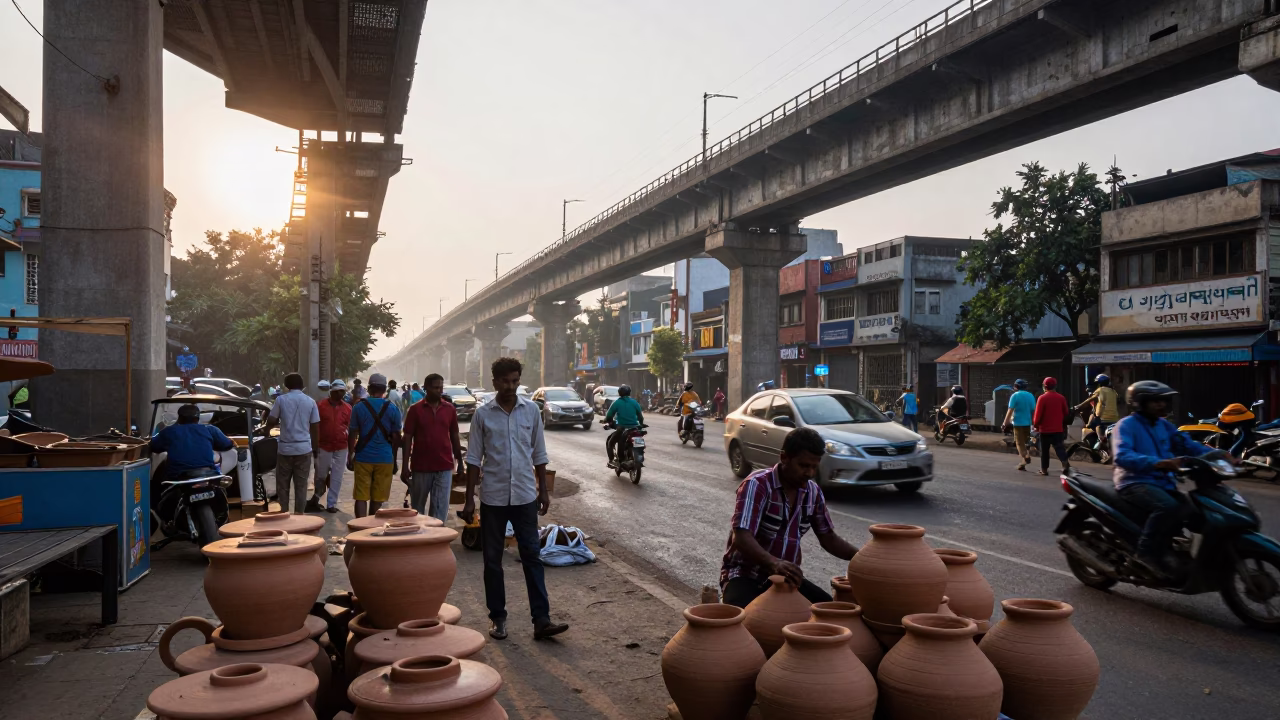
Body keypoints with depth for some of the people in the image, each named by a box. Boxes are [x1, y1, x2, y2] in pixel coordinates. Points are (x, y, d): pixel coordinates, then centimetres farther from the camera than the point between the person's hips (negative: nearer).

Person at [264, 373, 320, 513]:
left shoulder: (281, 399, -3)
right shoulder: (310, 401, 1)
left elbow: (271, 421, -1)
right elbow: (315, 427, 4)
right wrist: (315, 447, 15)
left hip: (285, 448, -1)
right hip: (304, 448, 1)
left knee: (282, 484, 11)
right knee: (301, 485, 6)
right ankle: (299, 514, 8)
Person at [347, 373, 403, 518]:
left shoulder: (359, 407, -1)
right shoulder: (392, 408, 0)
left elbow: (352, 434, -1)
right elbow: (396, 437, 3)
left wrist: (350, 456, 8)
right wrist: (394, 459, 13)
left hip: (363, 458, 0)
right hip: (384, 458, 1)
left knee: (361, 498, 3)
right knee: (377, 499, 10)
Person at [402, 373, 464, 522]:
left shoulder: (450, 409, 4)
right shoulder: (415, 409, -3)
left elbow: (454, 437, 10)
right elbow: (408, 438, -3)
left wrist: (460, 463, 9)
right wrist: (405, 466, -6)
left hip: (444, 467, 1)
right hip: (420, 467, -1)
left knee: (441, 508, 0)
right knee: (417, 507, 12)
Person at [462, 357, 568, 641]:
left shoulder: (531, 410, 2)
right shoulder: (483, 414, -2)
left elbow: (539, 454, 9)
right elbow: (474, 458, 1)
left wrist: (544, 490, 7)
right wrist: (469, 499, -2)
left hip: (525, 495, 1)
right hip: (493, 497, 0)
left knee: (532, 556, 1)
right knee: (492, 560, 7)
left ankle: (541, 619, 3)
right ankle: (497, 617, 20)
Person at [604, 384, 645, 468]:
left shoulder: (616, 403, -1)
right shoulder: (634, 402, 7)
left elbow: (609, 416, -2)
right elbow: (640, 416, 10)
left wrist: (607, 420, 19)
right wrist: (641, 424, 28)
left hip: (622, 429, -3)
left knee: (609, 442, 17)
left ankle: (611, 461, 5)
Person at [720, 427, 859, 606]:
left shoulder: (814, 492, 2)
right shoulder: (757, 485, -19)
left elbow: (828, 538, 11)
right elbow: (741, 538, -30)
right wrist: (774, 563, -47)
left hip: (785, 576, 7)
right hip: (745, 575, -7)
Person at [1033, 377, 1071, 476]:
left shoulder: (1042, 398, -10)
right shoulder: (1061, 398, 3)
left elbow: (1038, 414, -10)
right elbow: (1066, 413, 9)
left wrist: (1036, 425, 5)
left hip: (1045, 429, -3)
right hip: (1058, 429, 3)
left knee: (1044, 450, 8)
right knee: (1059, 448, 3)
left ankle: (1044, 469, 12)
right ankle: (1065, 462, -21)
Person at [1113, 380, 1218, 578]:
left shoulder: (1164, 426, 18)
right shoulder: (1126, 425, -8)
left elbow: (1187, 444, 10)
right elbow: (1122, 456, -24)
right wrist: (1156, 462, -38)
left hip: (1162, 482, 8)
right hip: (1136, 482, -8)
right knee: (1168, 507, -32)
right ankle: (1147, 551, -20)